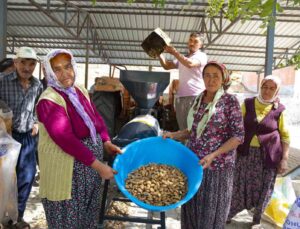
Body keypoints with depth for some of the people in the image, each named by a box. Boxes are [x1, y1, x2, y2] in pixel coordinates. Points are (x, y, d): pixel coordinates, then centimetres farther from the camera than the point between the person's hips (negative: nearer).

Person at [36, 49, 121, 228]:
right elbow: (66, 139, -28)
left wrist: (107, 143, -8)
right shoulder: (49, 101, -22)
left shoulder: (81, 91, 3)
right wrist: (99, 166, -27)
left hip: (91, 159, 8)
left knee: (89, 211, 23)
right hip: (66, 168, -7)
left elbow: (96, 117, 8)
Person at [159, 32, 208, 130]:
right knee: (182, 127, 4)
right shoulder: (182, 58, 24)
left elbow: (190, 64, -15)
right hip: (180, 97, 6)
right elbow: (166, 66, 18)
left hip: (195, 96, -5)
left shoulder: (202, 56, 5)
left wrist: (174, 52, -13)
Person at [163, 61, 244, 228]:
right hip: (194, 161, 5)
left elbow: (238, 136, -11)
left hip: (217, 165, -5)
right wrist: (173, 135, -1)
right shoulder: (198, 100, 7)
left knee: (211, 211, 8)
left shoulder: (230, 101, -8)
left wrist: (213, 155, -20)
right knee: (191, 207, 14)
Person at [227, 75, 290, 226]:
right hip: (246, 152, 1)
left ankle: (257, 219, 33)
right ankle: (228, 214, 27)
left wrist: (284, 158, -4)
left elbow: (285, 135, 2)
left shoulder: (279, 110, -3)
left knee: (263, 188, 12)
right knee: (239, 185, 8)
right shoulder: (247, 104, 0)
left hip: (268, 155, 0)